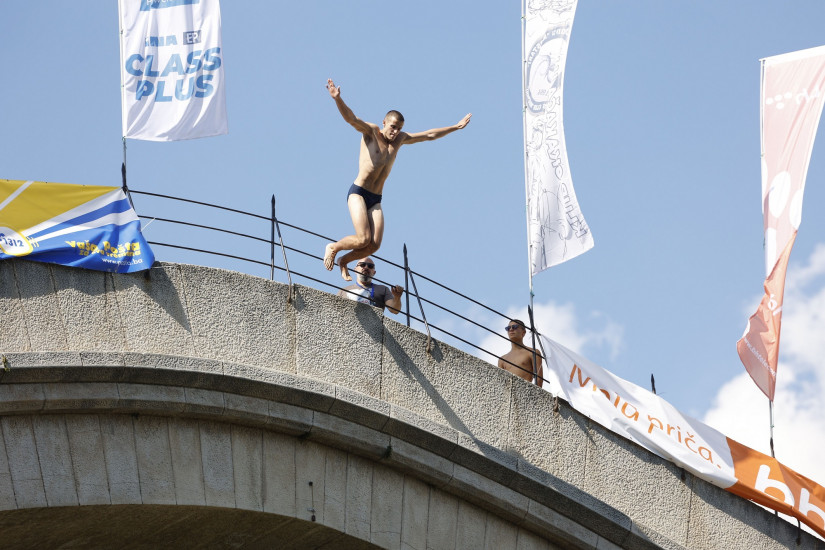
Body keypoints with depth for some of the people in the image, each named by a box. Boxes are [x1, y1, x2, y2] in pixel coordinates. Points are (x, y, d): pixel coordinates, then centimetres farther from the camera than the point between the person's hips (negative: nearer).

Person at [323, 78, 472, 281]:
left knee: (374, 245, -8)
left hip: (375, 200, 6)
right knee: (363, 239, -19)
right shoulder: (371, 132, -2)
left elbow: (430, 135, 23)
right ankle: (332, 248, 9)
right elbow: (351, 118, -19)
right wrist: (337, 99, -37)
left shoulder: (400, 139, 15)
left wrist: (456, 127, 25)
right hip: (358, 193, -6)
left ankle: (343, 261, 18)